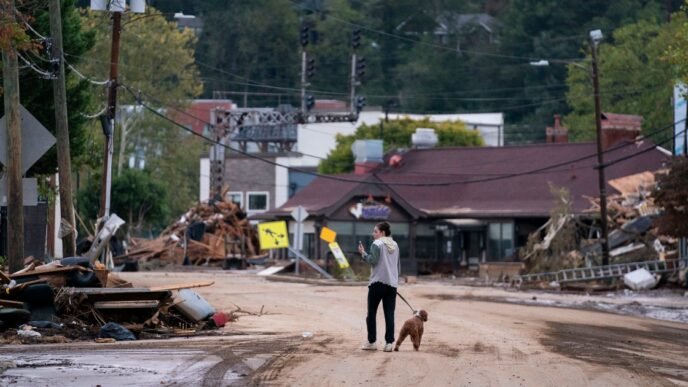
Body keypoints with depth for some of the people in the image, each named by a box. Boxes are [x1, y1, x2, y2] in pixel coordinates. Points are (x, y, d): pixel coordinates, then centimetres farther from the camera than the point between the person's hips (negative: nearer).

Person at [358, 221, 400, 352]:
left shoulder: (377, 244, -6)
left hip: (378, 282, -5)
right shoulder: (395, 245, 14)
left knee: (371, 313, 5)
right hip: (392, 283, 5)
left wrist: (363, 253, -3)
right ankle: (389, 342, -4)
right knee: (389, 314, 2)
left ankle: (371, 342, 5)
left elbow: (373, 260, -16)